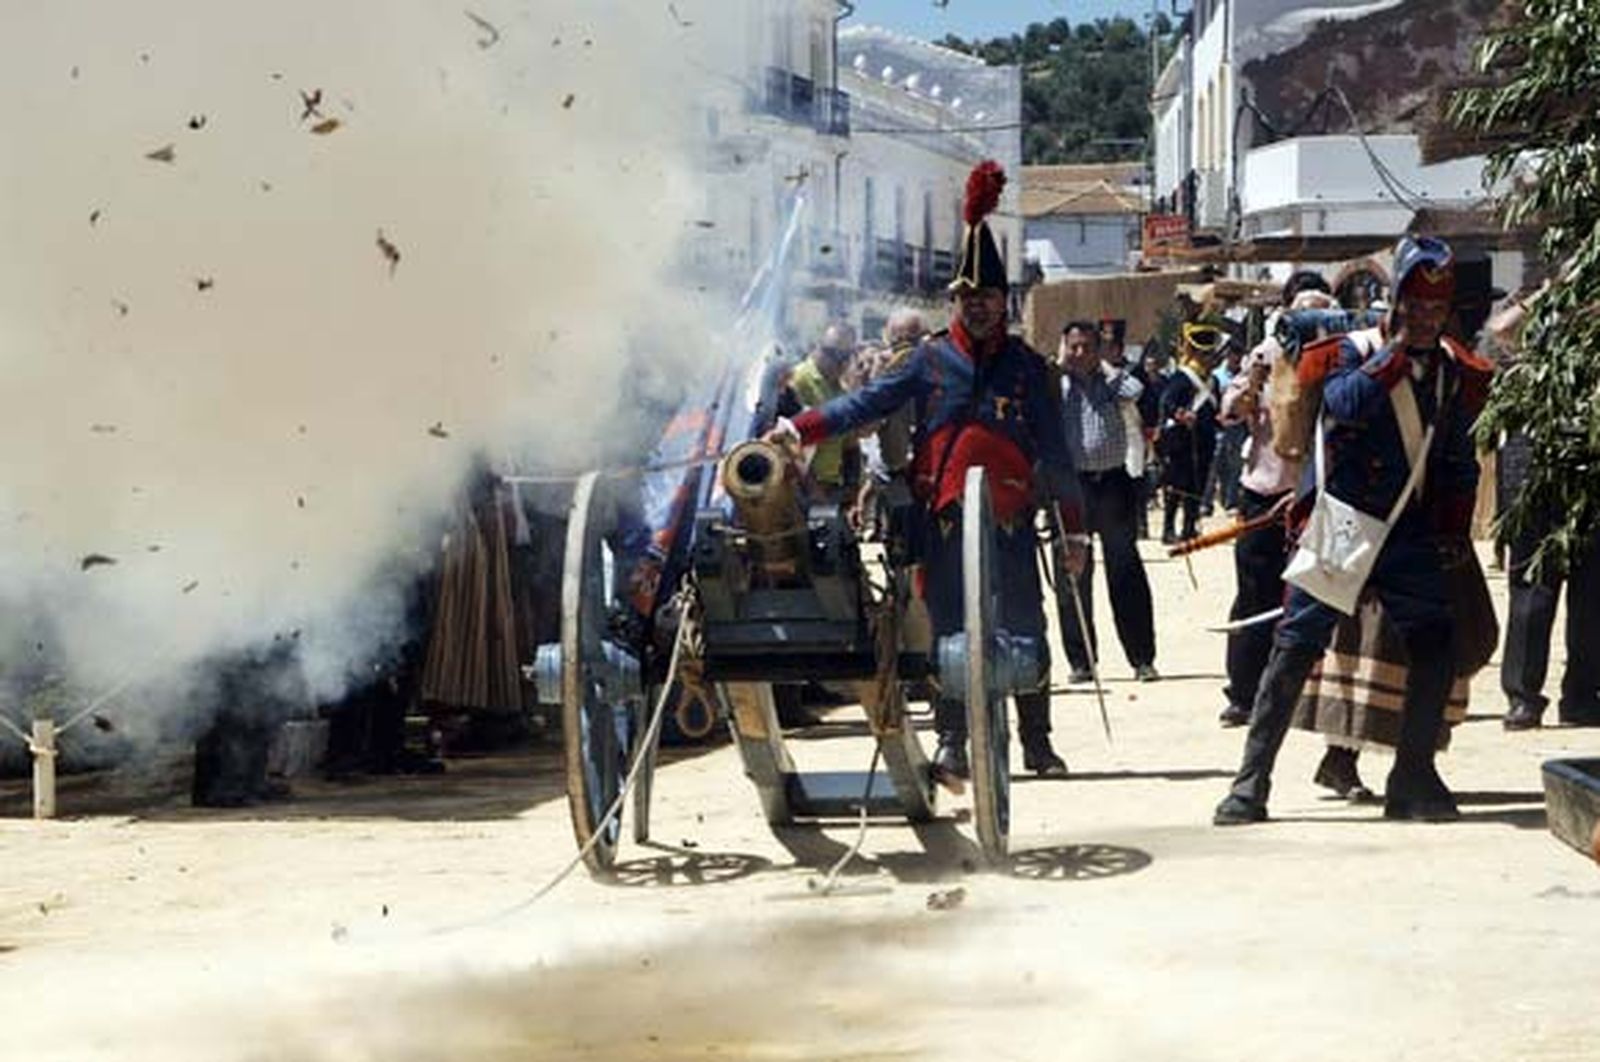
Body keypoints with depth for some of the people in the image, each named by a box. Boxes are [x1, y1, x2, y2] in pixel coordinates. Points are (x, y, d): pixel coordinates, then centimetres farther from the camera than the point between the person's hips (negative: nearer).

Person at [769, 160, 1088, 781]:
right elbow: (870, 402, -1)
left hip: (1011, 519, 0)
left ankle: (1037, 743, 13)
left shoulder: (1026, 366, 5)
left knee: (1024, 631, 3)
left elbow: (1054, 450, 6)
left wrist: (1073, 529, 3)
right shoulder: (931, 359, 5)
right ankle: (951, 742, 7)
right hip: (945, 518, 0)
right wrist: (801, 429, -13)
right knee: (949, 630, 1)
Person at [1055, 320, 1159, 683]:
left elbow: (1135, 392, -8)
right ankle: (1081, 660, 12)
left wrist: (1105, 367, 2)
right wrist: (1059, 366, -5)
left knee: (1126, 572, 2)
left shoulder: (1109, 381, 10)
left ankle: (1142, 657, 5)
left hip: (1112, 482, 1)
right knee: (1073, 576, 3)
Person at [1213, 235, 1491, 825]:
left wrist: (1453, 533, 8)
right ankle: (1251, 782, -2)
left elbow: (1458, 462, 15)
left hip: (1411, 534, 4)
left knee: (1437, 647, -4)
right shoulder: (1355, 352, -3)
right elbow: (1345, 402, -24)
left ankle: (1413, 778, 9)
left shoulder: (1453, 372, 10)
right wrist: (1397, 352, -18)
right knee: (1295, 648, -6)